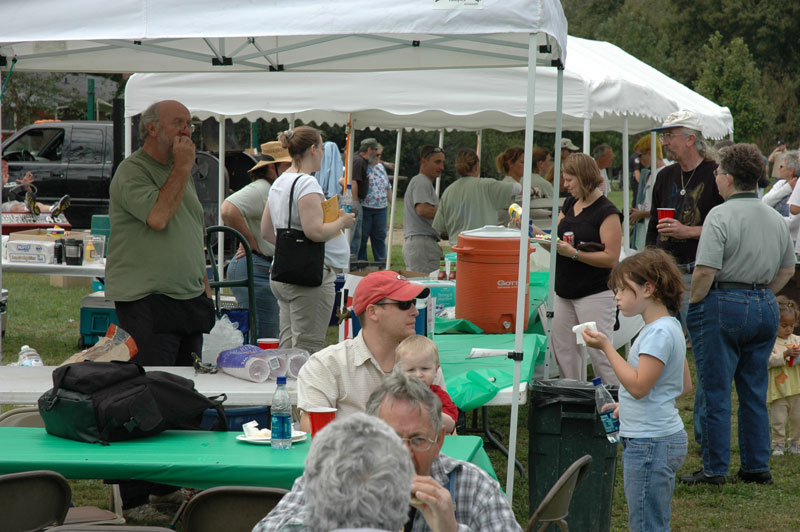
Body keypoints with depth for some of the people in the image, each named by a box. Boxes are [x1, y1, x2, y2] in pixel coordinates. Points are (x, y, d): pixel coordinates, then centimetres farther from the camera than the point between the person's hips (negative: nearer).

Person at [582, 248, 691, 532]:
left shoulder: (659, 333, -19)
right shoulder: (670, 326, 13)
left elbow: (638, 386, -24)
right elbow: (684, 386, 20)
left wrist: (606, 347, -20)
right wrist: (627, 406, 18)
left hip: (650, 444, -11)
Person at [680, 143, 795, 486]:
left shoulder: (721, 216, -13)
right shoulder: (775, 219, 10)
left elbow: (706, 270, -20)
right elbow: (787, 269, 17)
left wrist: (692, 302, -6)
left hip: (722, 306, -7)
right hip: (765, 307, 7)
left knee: (716, 392, 0)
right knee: (755, 392, 14)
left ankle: (715, 469, 3)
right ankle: (757, 467, 17)